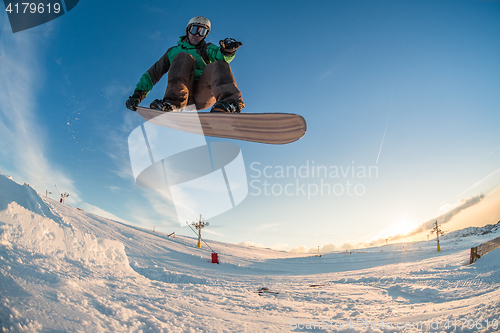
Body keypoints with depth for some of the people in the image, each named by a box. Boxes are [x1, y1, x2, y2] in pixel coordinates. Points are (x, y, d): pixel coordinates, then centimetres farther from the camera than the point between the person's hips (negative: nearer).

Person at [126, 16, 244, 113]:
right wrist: (138, 93, 9)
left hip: (202, 95, 0)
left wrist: (227, 50, -25)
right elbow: (153, 73, 23)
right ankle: (173, 104, -42)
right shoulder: (174, 51, 27)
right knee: (184, 57, -21)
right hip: (180, 91, 0)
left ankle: (229, 102, -55)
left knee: (219, 65, -24)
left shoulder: (208, 49, 25)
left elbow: (220, 55, 1)